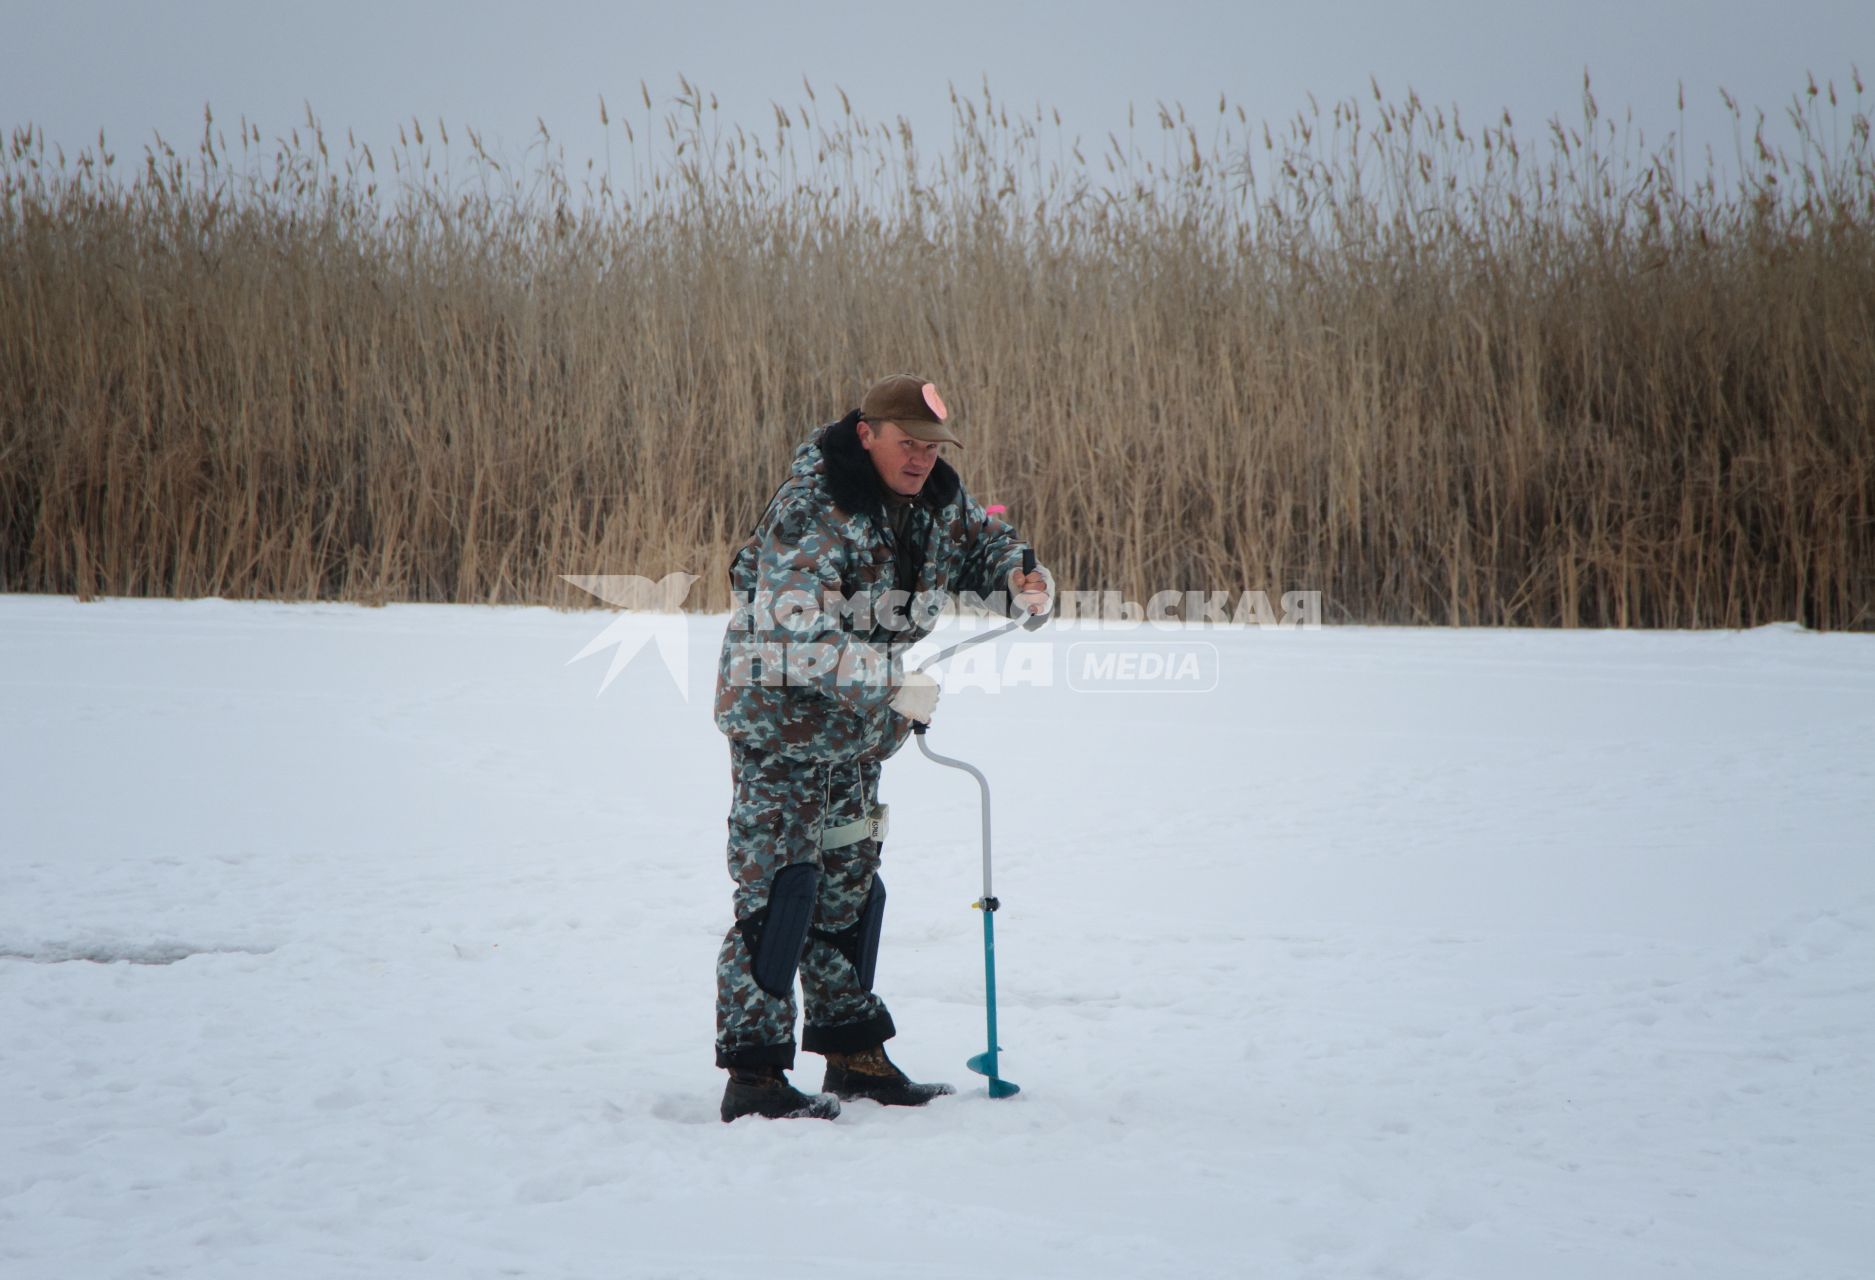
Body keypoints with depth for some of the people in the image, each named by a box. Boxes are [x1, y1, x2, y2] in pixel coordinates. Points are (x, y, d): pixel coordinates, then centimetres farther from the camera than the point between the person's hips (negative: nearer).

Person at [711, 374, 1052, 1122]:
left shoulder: (938, 502, 0)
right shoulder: (812, 512, -25)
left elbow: (984, 543, 14)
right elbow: (795, 633, -33)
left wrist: (1023, 581, -11)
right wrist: (894, 681, -39)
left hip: (858, 735, 9)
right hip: (781, 720, -9)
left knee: (851, 885, 15)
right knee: (780, 888, -12)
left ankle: (854, 1056, 26)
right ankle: (752, 1074, -9)